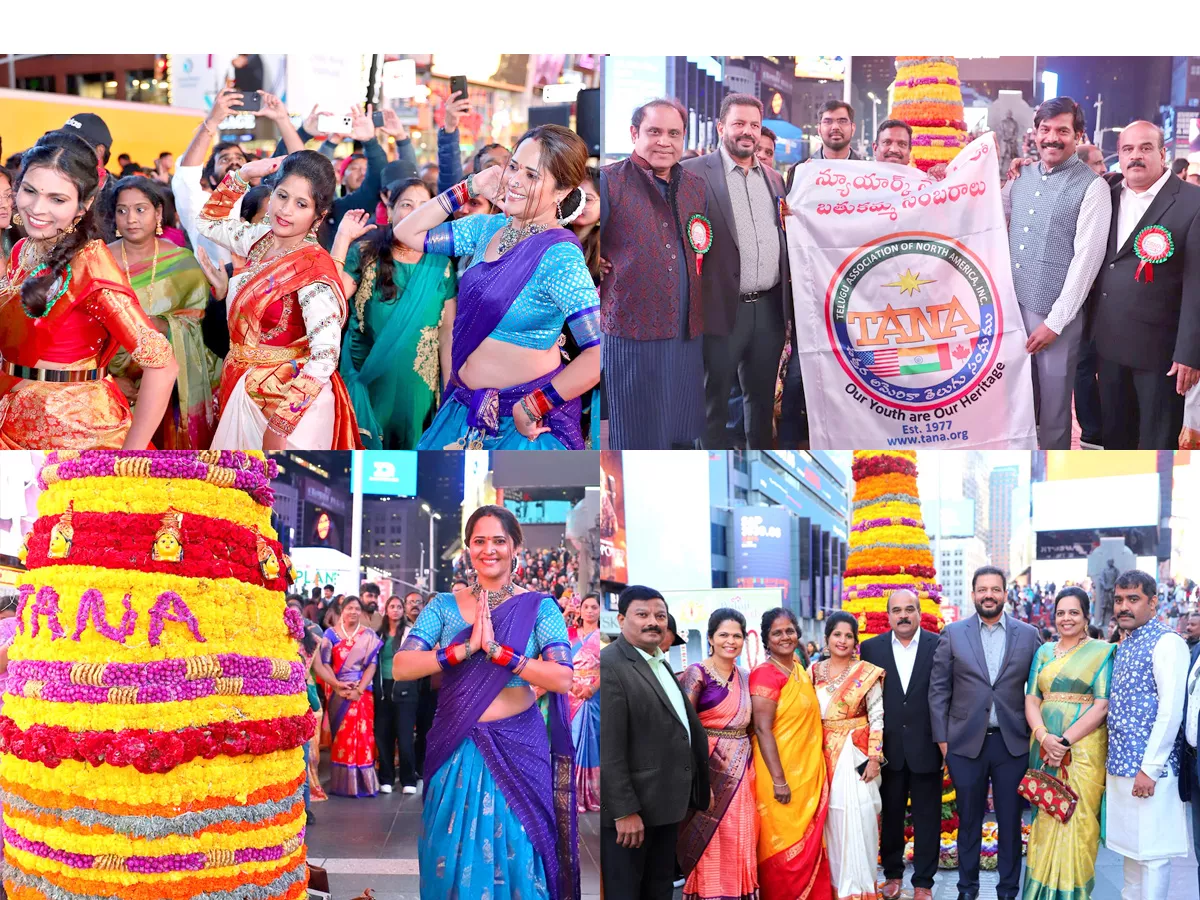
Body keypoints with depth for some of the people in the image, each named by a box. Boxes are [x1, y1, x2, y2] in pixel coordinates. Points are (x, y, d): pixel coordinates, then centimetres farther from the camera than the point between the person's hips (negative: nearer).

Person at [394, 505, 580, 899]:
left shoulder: (539, 607, -1)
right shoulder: (444, 606, 5)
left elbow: (563, 679, -13)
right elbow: (401, 667, -7)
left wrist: (496, 649, -19)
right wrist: (466, 648, -17)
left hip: (517, 748, -2)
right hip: (456, 750, 2)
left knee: (515, 856, 3)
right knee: (453, 857, 7)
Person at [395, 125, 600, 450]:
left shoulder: (559, 255, -19)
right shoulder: (488, 228, 3)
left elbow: (599, 353, -27)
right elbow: (408, 232, 12)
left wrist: (533, 407, -19)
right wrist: (469, 188, 2)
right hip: (466, 407, 7)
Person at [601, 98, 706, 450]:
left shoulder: (696, 186, 12)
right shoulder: (609, 181, -7)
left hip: (687, 333, 5)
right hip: (630, 332, -5)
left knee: (682, 434, 12)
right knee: (637, 435, 2)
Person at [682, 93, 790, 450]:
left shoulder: (772, 178, 14)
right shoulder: (695, 173, -5)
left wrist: (788, 297, 11)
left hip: (770, 308, 5)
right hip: (723, 308, -5)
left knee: (763, 397, 15)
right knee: (715, 399, 4)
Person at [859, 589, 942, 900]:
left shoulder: (938, 646, -4)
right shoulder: (872, 648, 1)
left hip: (926, 747, -1)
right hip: (888, 748, 2)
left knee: (927, 819, 7)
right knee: (890, 816, 13)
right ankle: (893, 873, 28)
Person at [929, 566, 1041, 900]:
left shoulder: (1028, 635, 3)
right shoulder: (953, 634, 2)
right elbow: (938, 690, 2)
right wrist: (942, 738, -2)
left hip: (1012, 743, 0)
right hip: (966, 743, 0)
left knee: (1010, 822, 6)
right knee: (969, 821, 9)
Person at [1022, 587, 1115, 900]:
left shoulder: (1102, 652, -2)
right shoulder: (1044, 652, 12)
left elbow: (1102, 706, -9)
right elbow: (1031, 700, 6)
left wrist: (1066, 741, -16)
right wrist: (1043, 737, -13)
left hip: (1083, 749, -4)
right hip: (1044, 748, 4)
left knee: (1076, 820, -2)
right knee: (1045, 819, 6)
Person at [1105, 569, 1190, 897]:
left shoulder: (1166, 643, -11)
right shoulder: (1124, 646, 15)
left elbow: (1171, 710, -17)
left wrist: (1150, 768, -20)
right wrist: (1113, 761, 13)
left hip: (1149, 768, -8)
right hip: (1121, 766, 8)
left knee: (1150, 852, -4)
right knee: (1131, 847, 14)